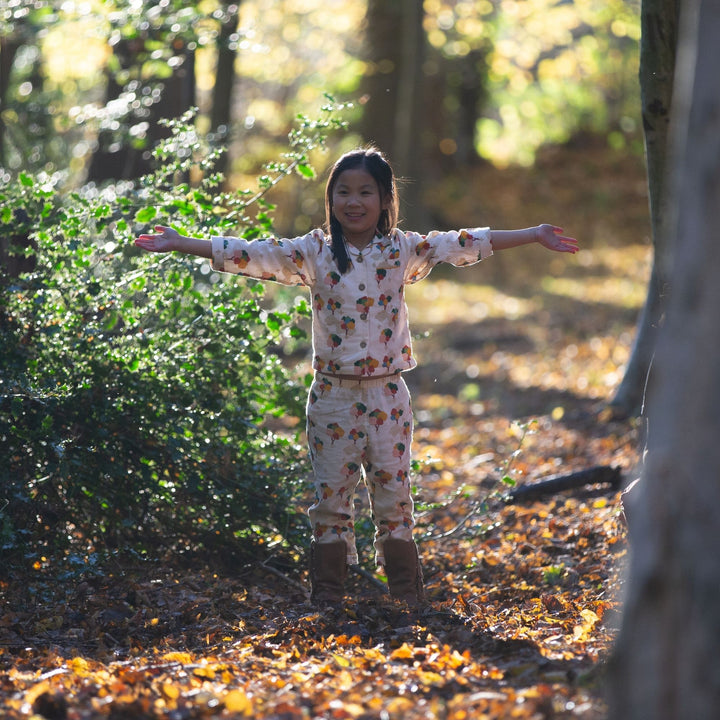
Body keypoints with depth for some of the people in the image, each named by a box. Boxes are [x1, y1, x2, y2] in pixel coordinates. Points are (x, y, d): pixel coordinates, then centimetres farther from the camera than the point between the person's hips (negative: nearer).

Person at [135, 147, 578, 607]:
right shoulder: (313, 253, -1)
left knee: (394, 493, 5)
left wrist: (536, 235, 0)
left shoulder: (403, 250, 2)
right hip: (333, 394, 0)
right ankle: (327, 591, 13)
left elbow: (466, 245, 1)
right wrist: (178, 243, -7)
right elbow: (249, 255, -3)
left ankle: (406, 588, 16)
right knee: (331, 496, 4)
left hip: (388, 396, 0)